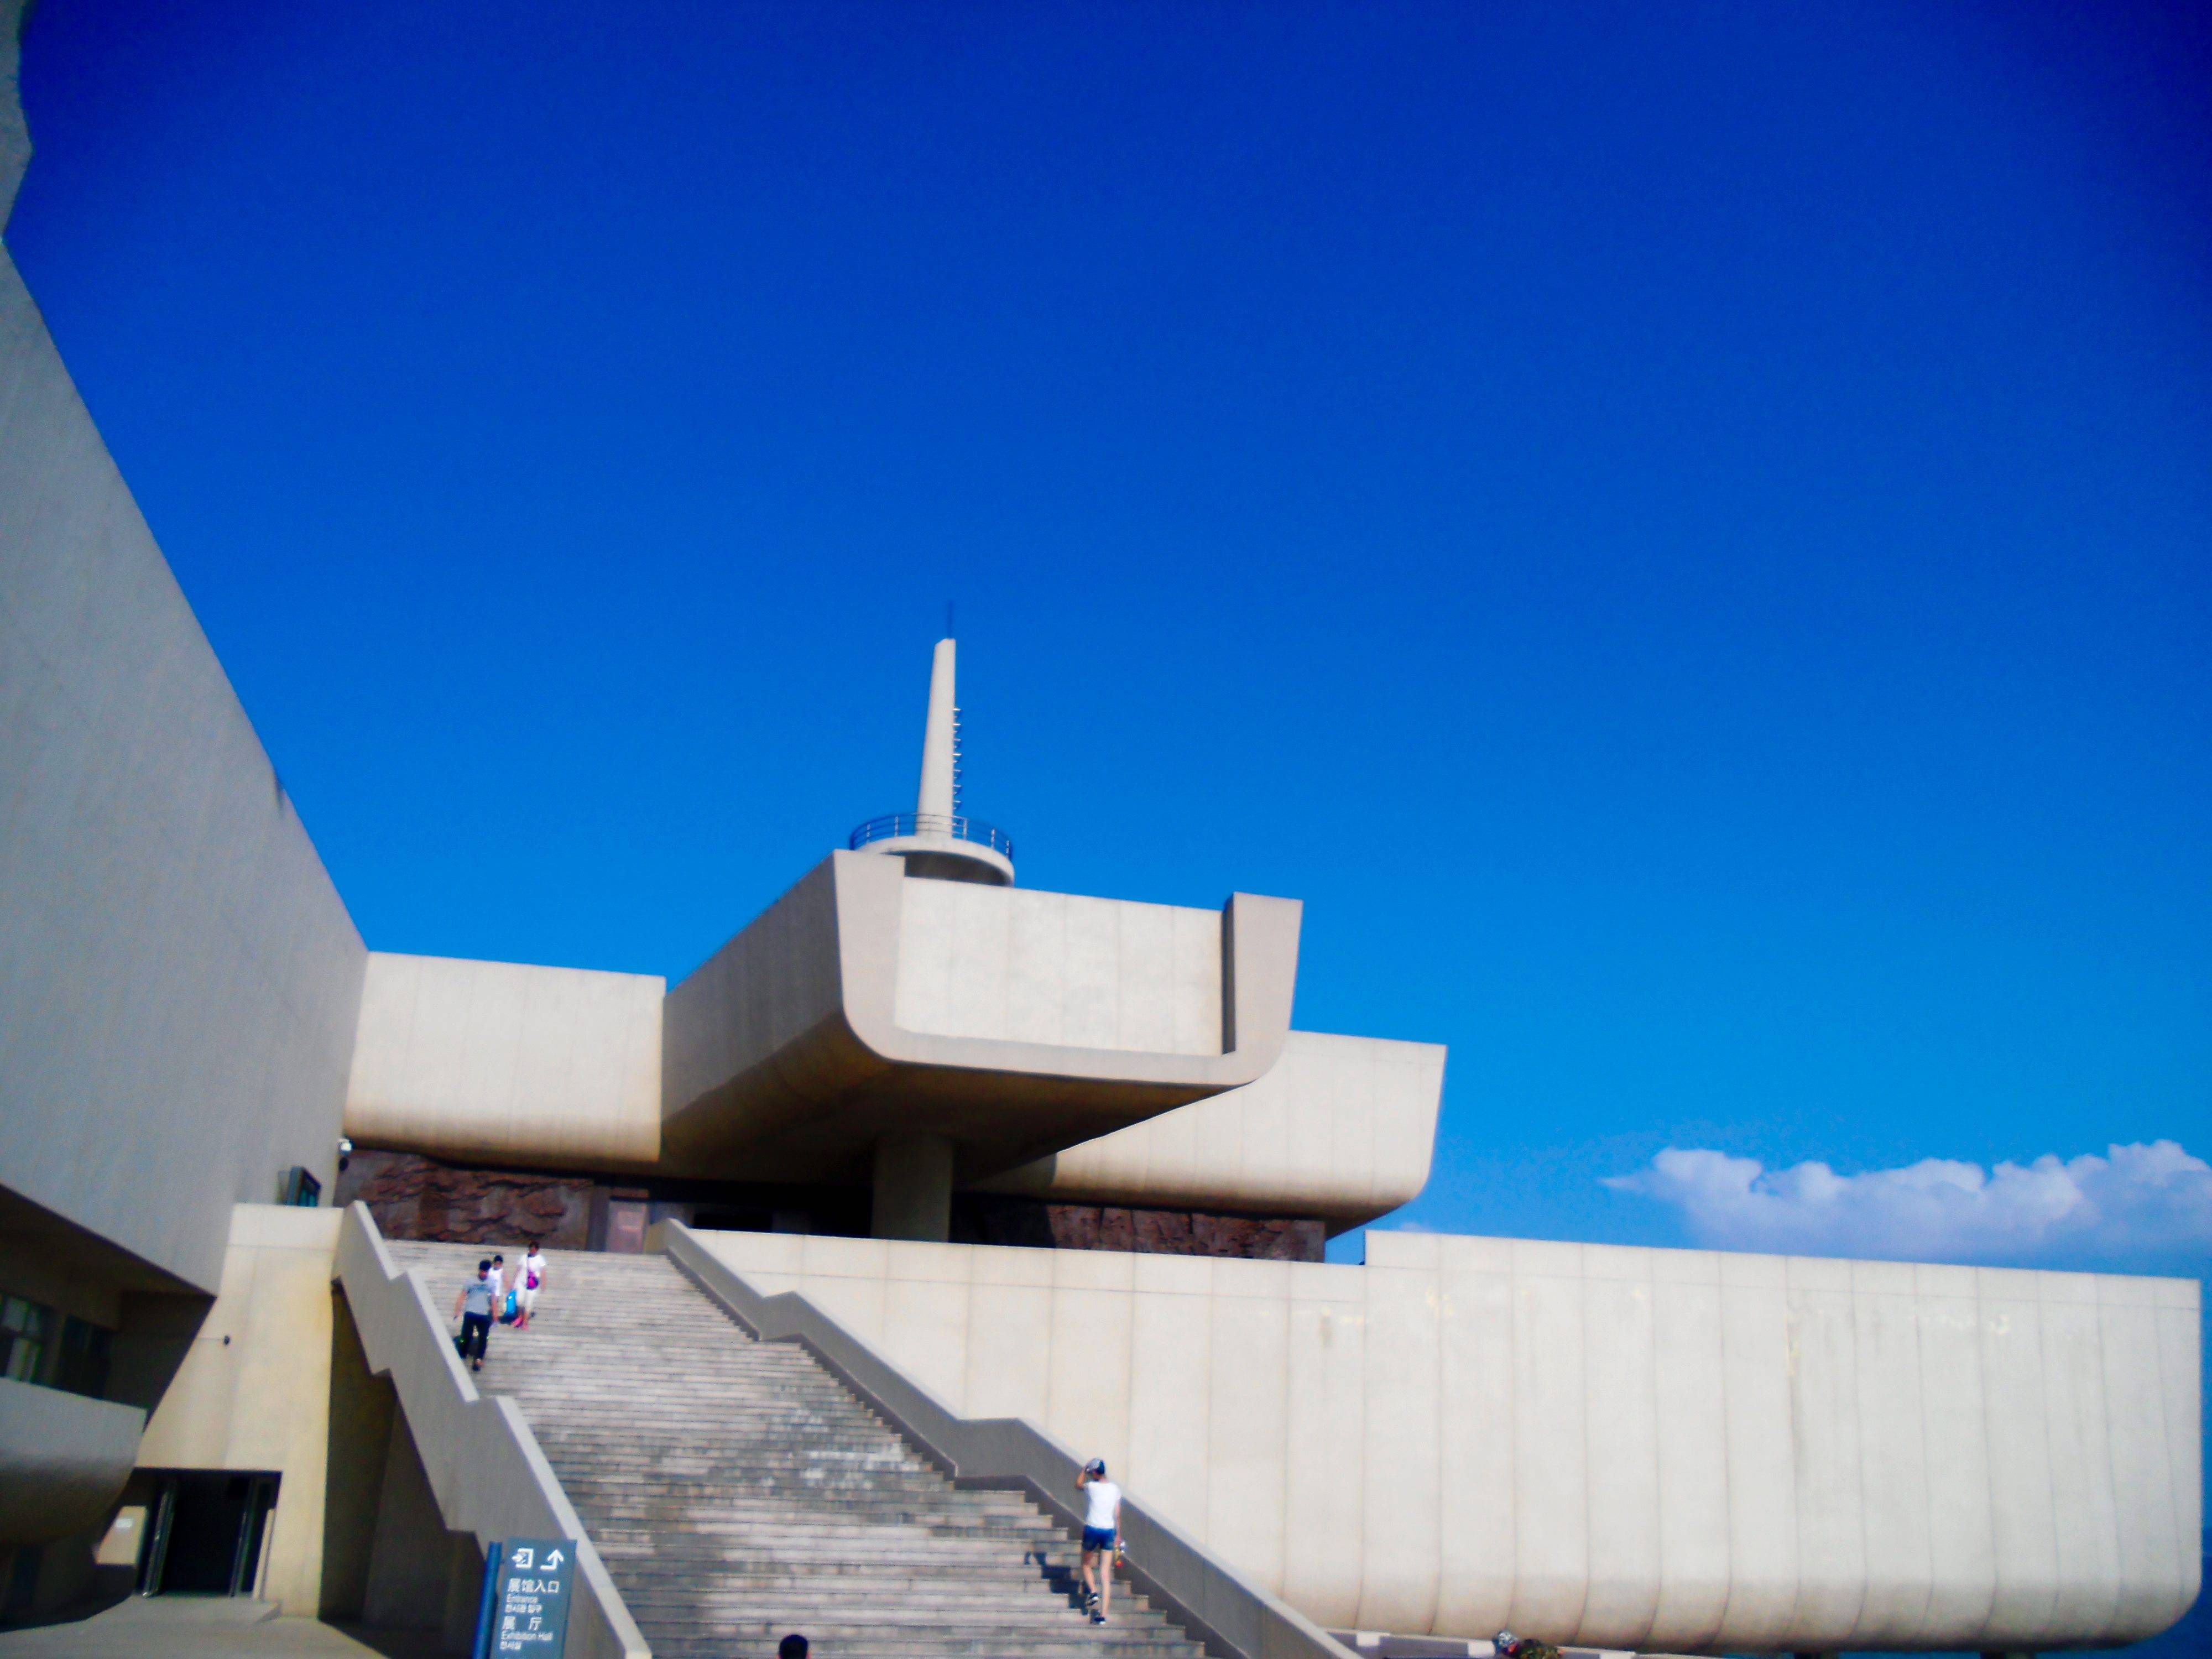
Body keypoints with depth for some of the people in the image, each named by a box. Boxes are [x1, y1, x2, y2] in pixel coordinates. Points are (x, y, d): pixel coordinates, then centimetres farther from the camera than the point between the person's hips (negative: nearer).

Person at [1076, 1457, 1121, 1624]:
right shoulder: (1115, 1489, 3)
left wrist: (1084, 1470, 21)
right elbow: (1117, 1515, 8)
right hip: (1109, 1531, 3)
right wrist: (1118, 1535, 16)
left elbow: (1077, 1485, 14)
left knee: (1086, 1565, 22)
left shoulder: (1091, 1487, -8)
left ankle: (1093, 1592, -3)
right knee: (1106, 1575, 4)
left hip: (1092, 1529, -3)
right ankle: (1103, 1615, 0)